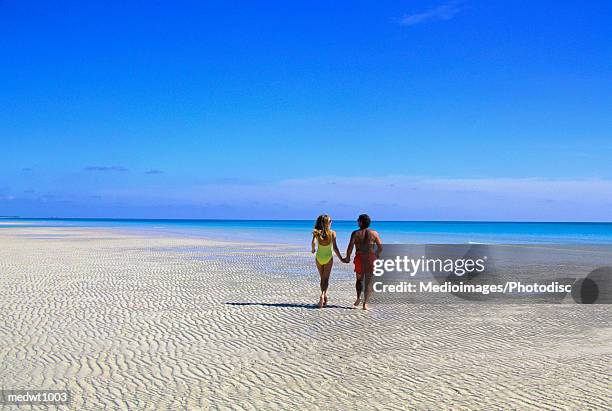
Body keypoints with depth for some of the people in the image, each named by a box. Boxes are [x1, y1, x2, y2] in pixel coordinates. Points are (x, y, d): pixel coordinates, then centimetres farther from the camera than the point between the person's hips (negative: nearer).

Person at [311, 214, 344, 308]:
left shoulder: (317, 232, -4)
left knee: (322, 279, 16)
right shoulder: (332, 233, -7)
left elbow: (313, 242, -21)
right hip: (328, 258, -2)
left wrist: (313, 249, 1)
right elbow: (335, 247, -11)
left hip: (319, 257, 2)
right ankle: (323, 295, -23)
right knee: (326, 279, 1)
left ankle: (324, 297, 22)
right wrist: (341, 258, -4)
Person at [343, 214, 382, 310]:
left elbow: (350, 247, -9)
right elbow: (380, 247, 1)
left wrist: (347, 258, 5)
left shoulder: (355, 233, -3)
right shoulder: (374, 233, 2)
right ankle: (365, 303, -2)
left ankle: (358, 297, 0)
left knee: (359, 280, 18)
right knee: (368, 281, 5)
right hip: (371, 259, 1)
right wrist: (376, 255, 19)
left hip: (359, 258, -1)